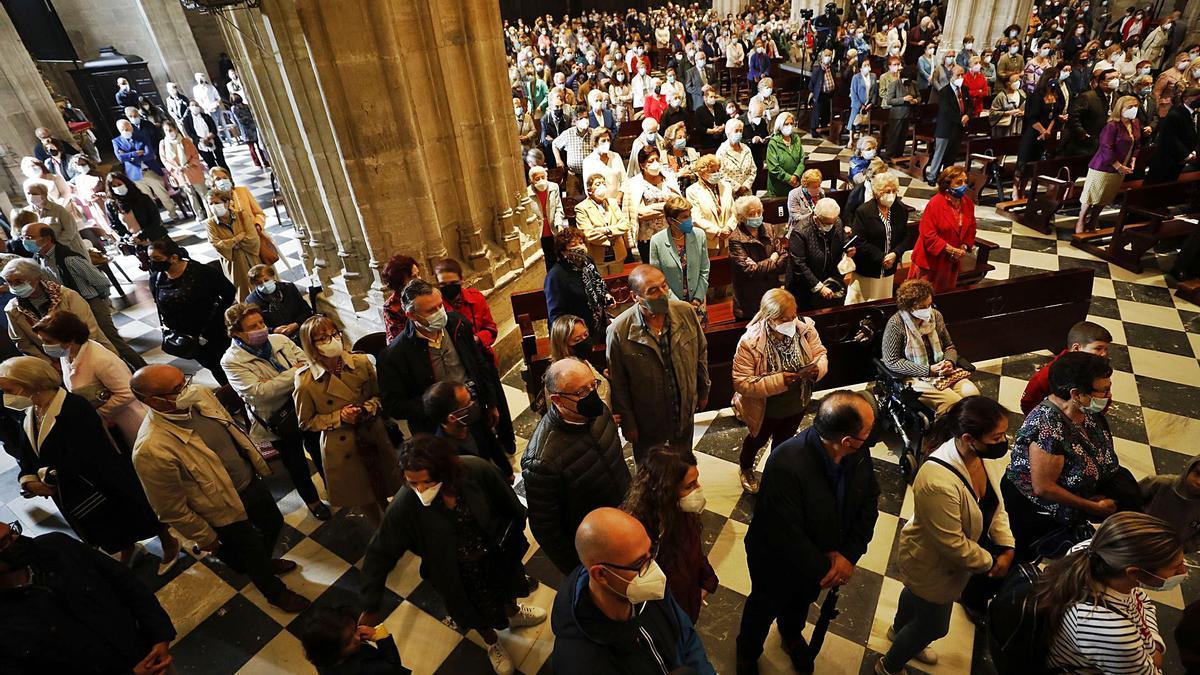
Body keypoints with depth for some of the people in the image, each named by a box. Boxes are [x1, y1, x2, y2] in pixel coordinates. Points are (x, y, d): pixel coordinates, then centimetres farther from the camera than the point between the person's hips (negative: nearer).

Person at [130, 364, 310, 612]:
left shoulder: (201, 394, -17)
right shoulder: (152, 450, -35)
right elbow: (172, 509, -20)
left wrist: (258, 462, 13)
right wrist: (205, 538, -7)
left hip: (251, 480, 6)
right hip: (225, 510, -6)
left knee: (274, 523, 28)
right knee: (251, 551, 19)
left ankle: (262, 561, 61)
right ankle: (275, 592, 50)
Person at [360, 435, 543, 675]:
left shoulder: (476, 470, -34)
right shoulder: (405, 505, -34)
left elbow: (508, 503, -15)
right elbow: (380, 554, -21)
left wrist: (515, 533, 1)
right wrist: (370, 608, -17)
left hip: (496, 552, 1)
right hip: (456, 572, -1)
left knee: (505, 585, 32)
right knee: (476, 610, 26)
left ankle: (513, 613, 69)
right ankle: (492, 642, 61)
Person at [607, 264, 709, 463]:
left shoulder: (686, 312, -17)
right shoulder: (619, 331, -27)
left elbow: (701, 352, 0)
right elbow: (618, 385, -16)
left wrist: (703, 391, 9)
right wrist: (628, 423, -8)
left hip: (685, 411, 3)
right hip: (647, 420, -3)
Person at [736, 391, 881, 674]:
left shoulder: (860, 452, -23)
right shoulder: (786, 465, -43)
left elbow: (869, 500, -9)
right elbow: (787, 537, -35)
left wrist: (849, 554, -19)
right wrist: (823, 569, -21)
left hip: (825, 556, 5)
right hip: (779, 562, -5)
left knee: (802, 601, 35)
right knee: (765, 608, 26)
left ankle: (792, 635, 68)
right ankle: (748, 652, 58)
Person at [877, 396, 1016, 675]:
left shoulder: (976, 454, -20)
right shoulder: (939, 482, -44)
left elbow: (995, 503, -3)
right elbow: (953, 545, -32)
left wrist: (1007, 547, -9)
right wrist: (989, 562, -15)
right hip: (932, 564, -7)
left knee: (917, 595, 34)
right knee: (934, 625, 17)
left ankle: (898, 630, 66)